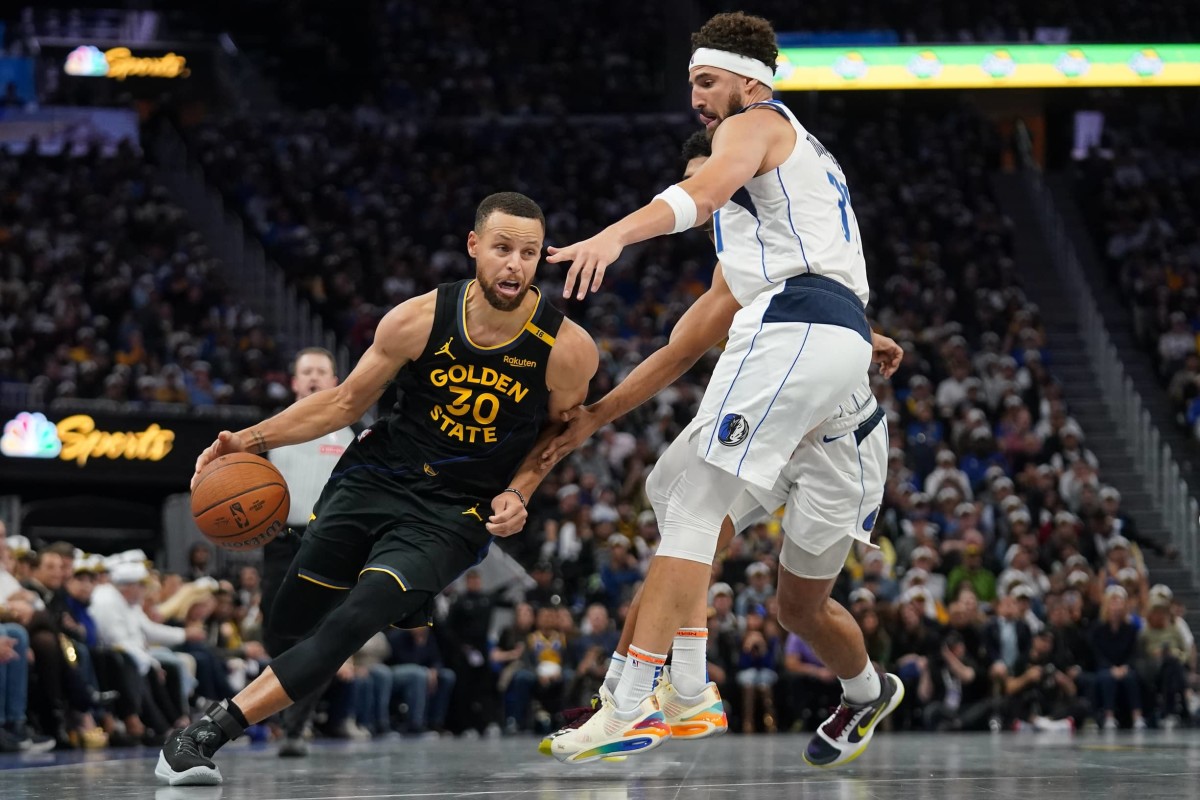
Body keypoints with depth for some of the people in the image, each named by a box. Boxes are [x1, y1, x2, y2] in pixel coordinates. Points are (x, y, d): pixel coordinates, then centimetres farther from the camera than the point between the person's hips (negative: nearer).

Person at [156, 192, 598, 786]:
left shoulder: (566, 348, -16)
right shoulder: (419, 320, -13)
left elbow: (560, 429, 6)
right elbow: (345, 402, 2)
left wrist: (517, 493, -9)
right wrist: (253, 439, -7)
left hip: (453, 514, -3)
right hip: (373, 480, 3)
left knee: (348, 626, -23)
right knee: (285, 633, 7)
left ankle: (210, 731, -19)